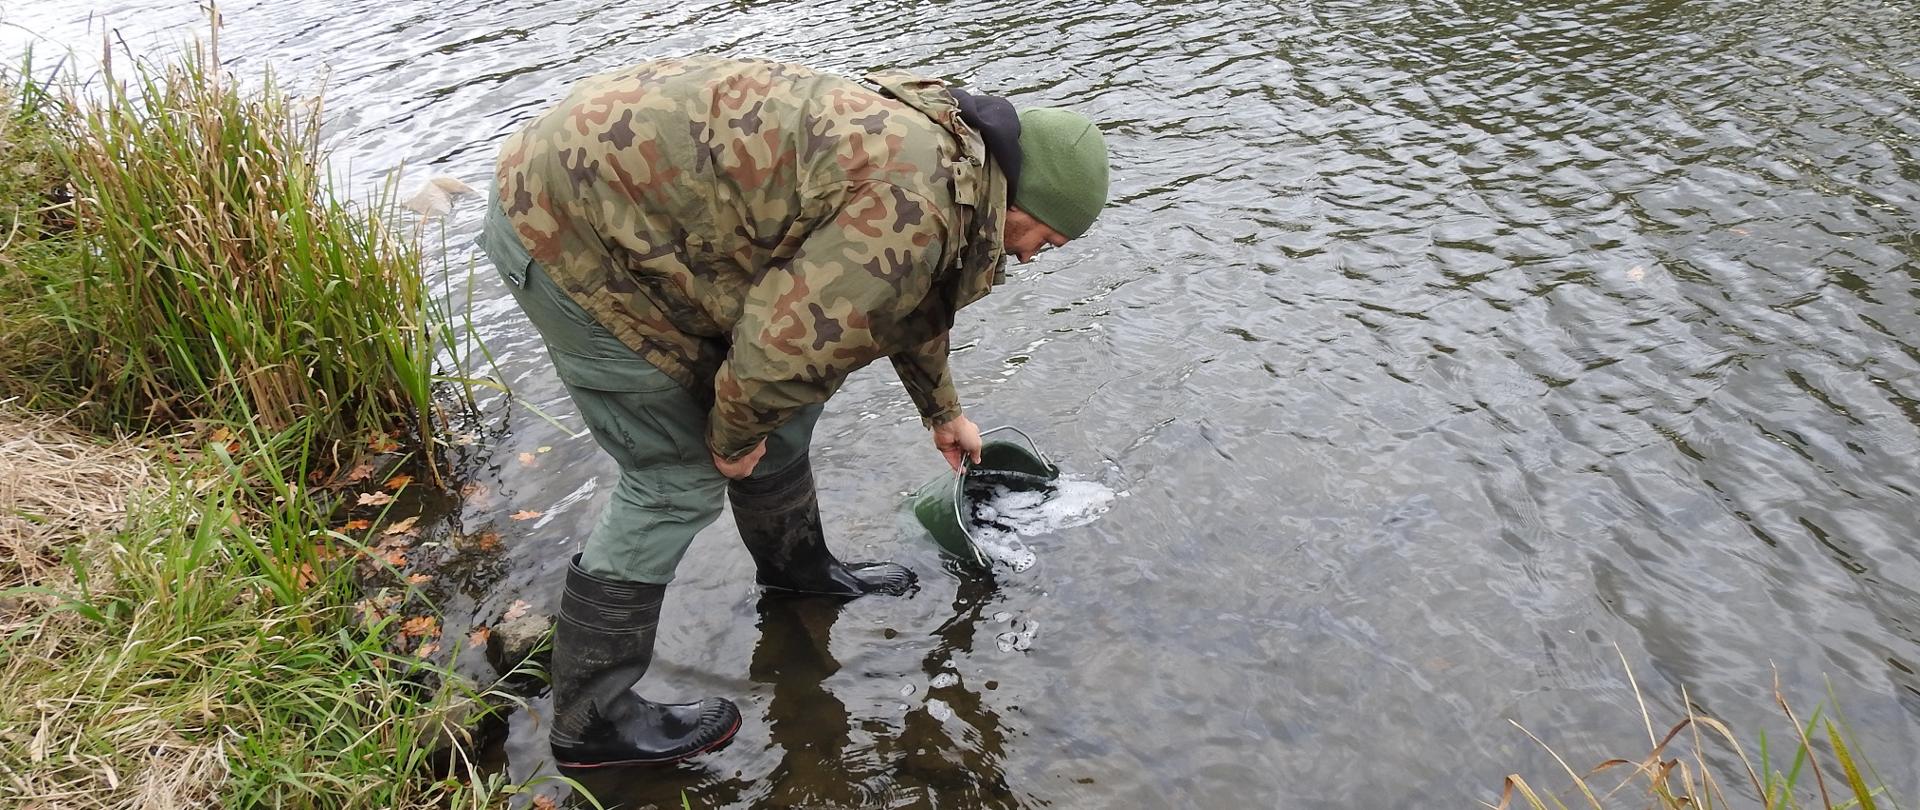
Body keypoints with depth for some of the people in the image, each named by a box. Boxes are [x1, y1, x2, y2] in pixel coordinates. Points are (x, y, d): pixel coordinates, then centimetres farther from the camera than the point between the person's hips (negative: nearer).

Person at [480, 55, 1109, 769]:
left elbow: (909, 302, 27)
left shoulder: (942, 144, 10)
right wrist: (735, 435, -5)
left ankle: (795, 565, 43)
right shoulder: (914, 209, -24)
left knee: (781, 412, 18)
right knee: (677, 483, -2)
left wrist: (944, 414, 40)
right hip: (576, 230, -10)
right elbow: (785, 347, -26)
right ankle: (590, 722, 12)